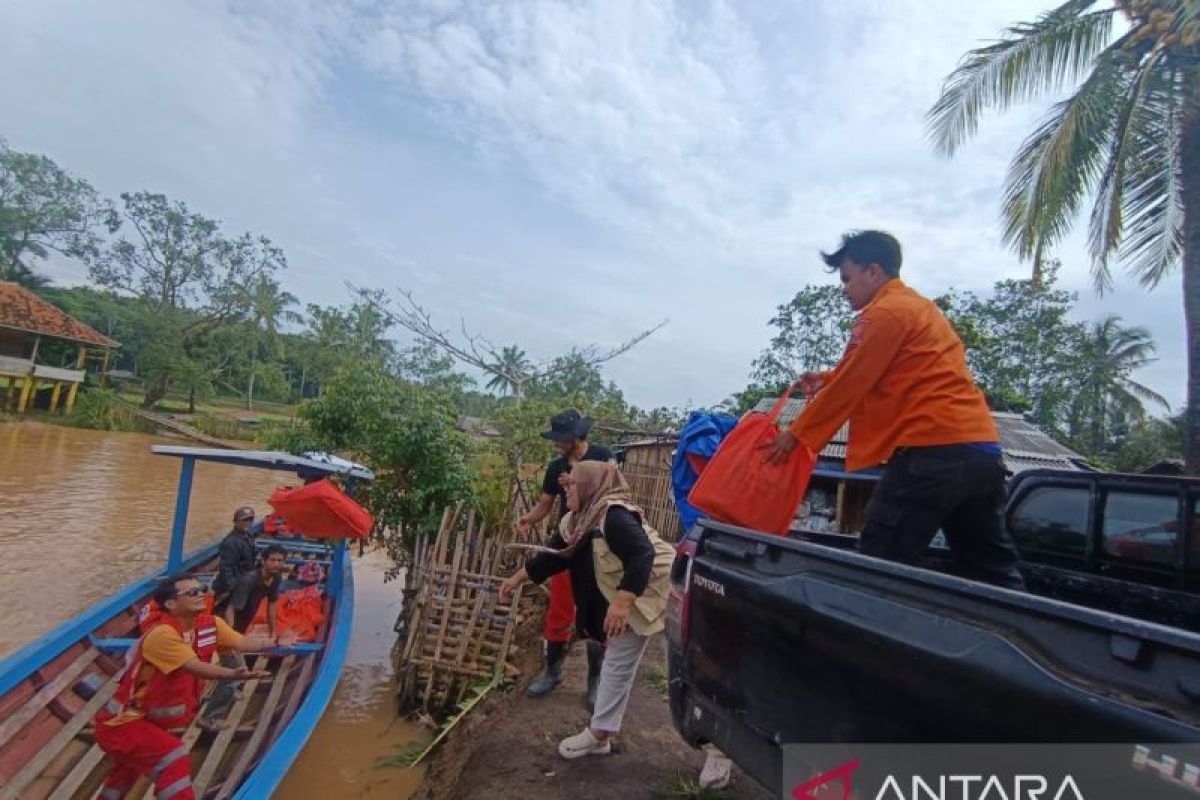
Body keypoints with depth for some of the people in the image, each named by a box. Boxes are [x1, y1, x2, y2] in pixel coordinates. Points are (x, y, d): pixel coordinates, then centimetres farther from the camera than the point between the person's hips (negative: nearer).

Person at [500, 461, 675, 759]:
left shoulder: (614, 516, -27)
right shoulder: (576, 522, 4)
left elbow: (643, 555, -35)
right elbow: (552, 557, 14)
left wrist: (622, 602, -41)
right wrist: (517, 578, 16)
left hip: (643, 594, -9)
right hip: (615, 601, 10)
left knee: (618, 663, -1)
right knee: (615, 663, 16)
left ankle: (598, 734, 12)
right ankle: (600, 734, 29)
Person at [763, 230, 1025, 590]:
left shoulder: (884, 312, -5)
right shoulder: (921, 307, 25)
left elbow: (851, 386, -5)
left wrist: (797, 433, 3)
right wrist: (828, 378, 22)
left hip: (934, 451, -10)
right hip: (981, 450, 10)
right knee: (994, 574, 16)